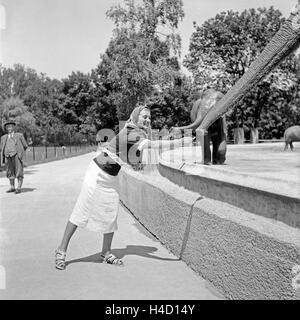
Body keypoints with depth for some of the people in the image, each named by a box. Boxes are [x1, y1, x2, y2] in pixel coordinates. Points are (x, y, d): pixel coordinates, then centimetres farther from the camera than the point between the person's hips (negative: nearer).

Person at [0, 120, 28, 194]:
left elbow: (25, 146, 10)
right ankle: (12, 187, 17)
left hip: (17, 156, -4)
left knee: (19, 172, -7)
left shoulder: (19, 135, 7)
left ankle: (19, 188, -6)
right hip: (8, 157, 5)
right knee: (10, 173, 8)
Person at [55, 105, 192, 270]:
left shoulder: (139, 134, 3)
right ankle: (61, 250, 12)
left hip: (112, 178, 8)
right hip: (98, 173, -8)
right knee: (82, 212, -2)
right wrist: (181, 141, -39)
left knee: (111, 214, 8)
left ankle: (106, 253, 23)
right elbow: (152, 145, -38)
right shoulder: (130, 133, -24)